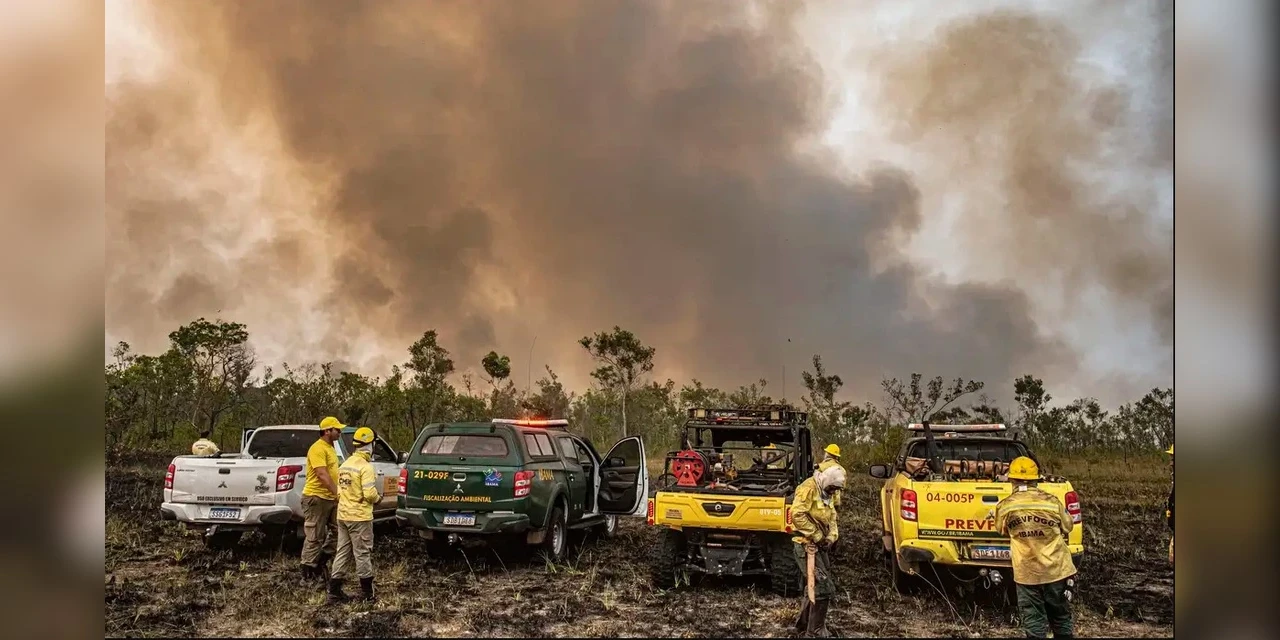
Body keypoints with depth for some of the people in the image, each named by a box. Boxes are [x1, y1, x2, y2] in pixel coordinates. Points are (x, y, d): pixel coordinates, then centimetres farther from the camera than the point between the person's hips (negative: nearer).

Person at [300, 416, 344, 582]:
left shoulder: (330, 448, 16)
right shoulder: (318, 449, -16)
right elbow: (322, 475, -25)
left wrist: (337, 494, 17)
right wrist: (338, 493, -29)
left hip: (330, 498, 9)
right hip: (316, 497, -9)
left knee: (337, 530, 11)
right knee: (315, 537, -1)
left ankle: (322, 560, 23)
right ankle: (308, 571, 8)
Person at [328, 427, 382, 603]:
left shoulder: (345, 465, 10)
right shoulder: (366, 467, -16)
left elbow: (340, 490, 12)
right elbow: (369, 494, -21)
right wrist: (378, 498, -2)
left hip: (343, 514, 8)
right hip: (360, 516, -8)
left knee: (343, 552, 13)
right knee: (363, 554, 2)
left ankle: (334, 591, 15)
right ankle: (367, 593, 10)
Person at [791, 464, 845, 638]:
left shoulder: (827, 494, 13)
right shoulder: (808, 488, -17)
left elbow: (832, 519, 17)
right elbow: (797, 514, -26)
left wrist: (830, 537, -3)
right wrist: (816, 536, -20)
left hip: (818, 545, 9)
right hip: (806, 545, -9)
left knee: (815, 586, 18)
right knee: (824, 588, -11)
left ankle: (804, 623, 33)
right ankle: (815, 632, -2)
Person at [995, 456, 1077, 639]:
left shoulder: (1005, 507, -7)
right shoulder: (1052, 502, -7)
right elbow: (1067, 528, 8)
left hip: (1026, 573, -1)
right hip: (1056, 570, 1)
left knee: (1033, 621, 7)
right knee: (1061, 618, 17)